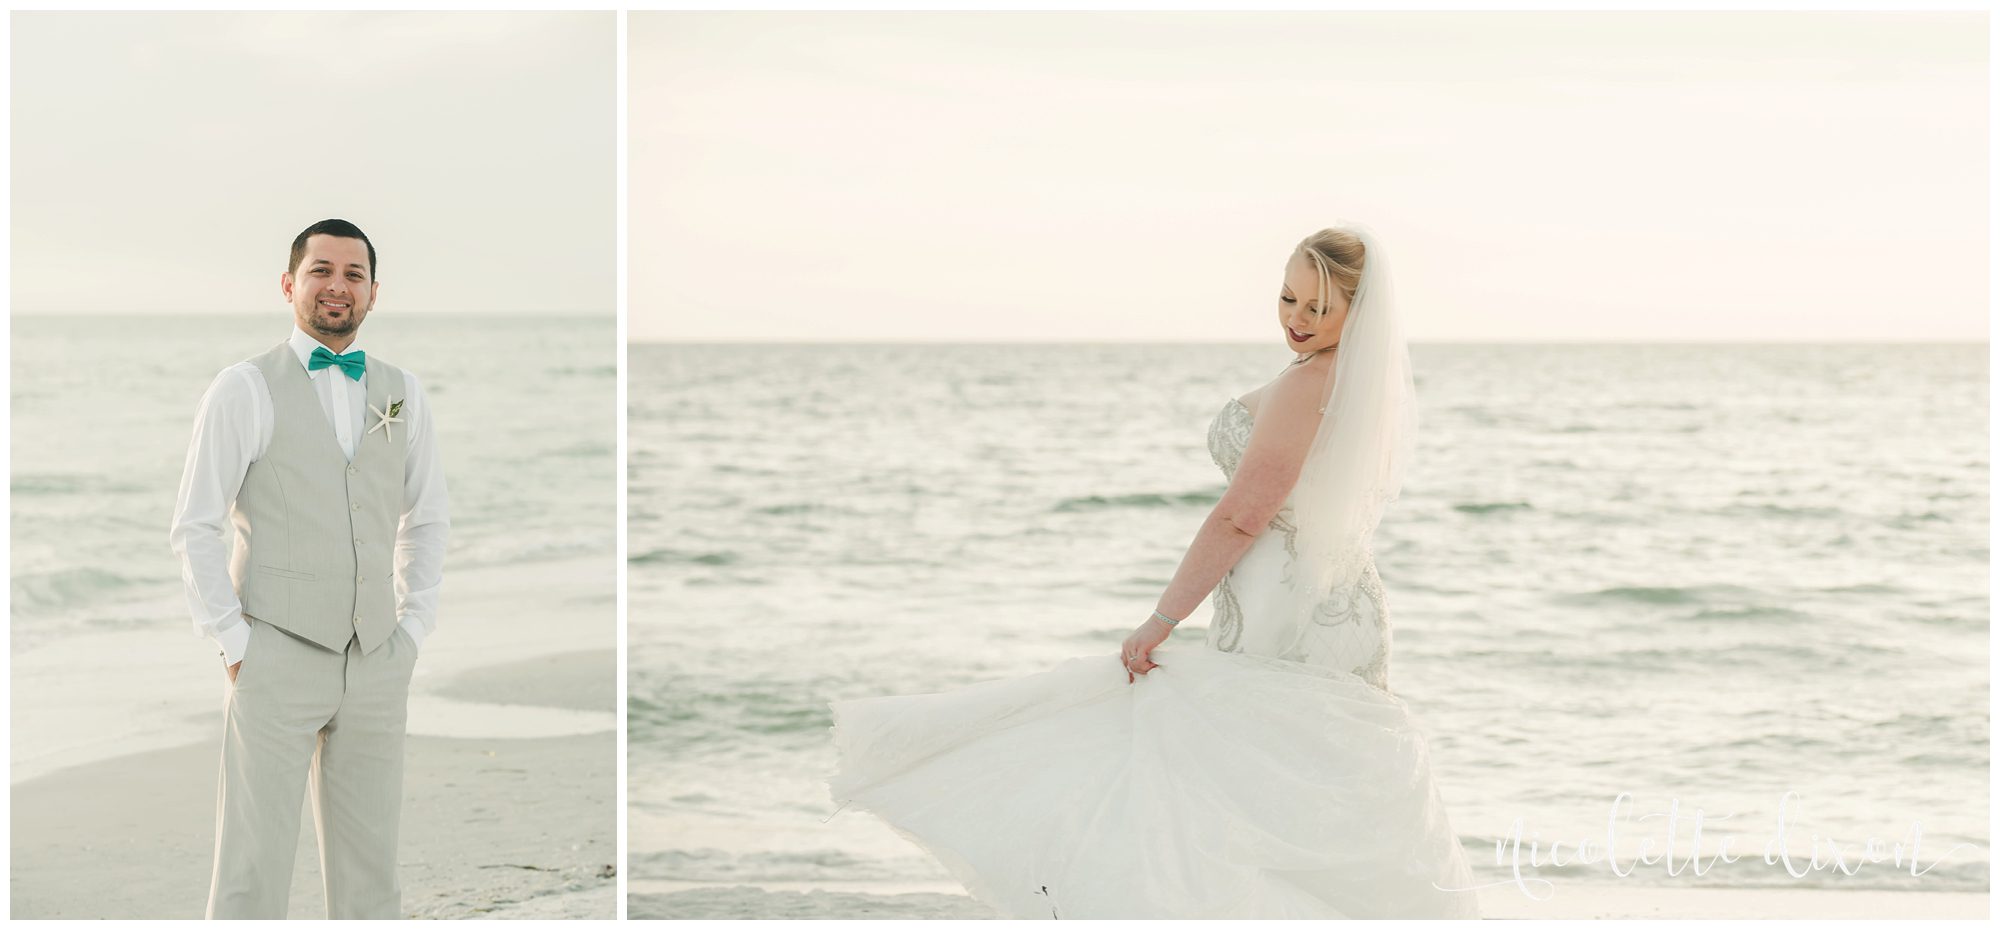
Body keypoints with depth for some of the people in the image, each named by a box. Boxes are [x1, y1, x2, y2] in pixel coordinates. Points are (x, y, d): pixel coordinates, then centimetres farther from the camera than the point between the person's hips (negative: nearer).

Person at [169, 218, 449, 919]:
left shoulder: (402, 393, 11)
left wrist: (412, 629, 10)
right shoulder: (245, 389, -2)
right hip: (277, 660, -4)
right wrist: (234, 644, -7)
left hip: (377, 667, 4)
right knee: (253, 868, -4)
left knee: (371, 870, 9)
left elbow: (426, 521, 19)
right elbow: (194, 529, -3)